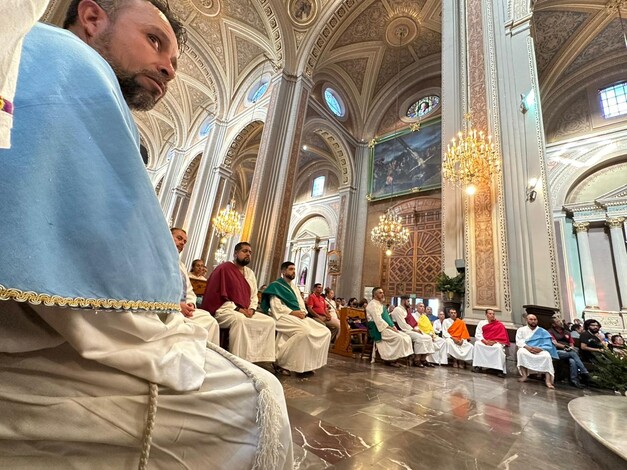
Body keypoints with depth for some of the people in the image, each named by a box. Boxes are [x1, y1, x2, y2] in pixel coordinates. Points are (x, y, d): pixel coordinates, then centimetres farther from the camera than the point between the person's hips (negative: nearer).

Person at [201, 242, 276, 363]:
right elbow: (218, 295, -14)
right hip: (224, 310, -7)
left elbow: (254, 295, 17)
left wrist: (251, 309, -5)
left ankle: (263, 360, -8)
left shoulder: (250, 273, 17)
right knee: (239, 319, -39)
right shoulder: (224, 268, -6)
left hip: (245, 312, 8)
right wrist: (237, 309, -19)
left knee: (269, 322, -9)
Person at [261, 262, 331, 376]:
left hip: (299, 316, 8)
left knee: (325, 332, -8)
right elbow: (276, 306, -11)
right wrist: (294, 312, -18)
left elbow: (301, 304, 18)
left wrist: (302, 312, -5)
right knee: (305, 331, -36)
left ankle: (307, 363, -4)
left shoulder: (294, 287, 24)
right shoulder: (275, 285, 1)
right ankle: (281, 362, -21)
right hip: (284, 316, -8)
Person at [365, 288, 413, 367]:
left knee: (407, 337, -3)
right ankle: (390, 359, -12)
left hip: (386, 328, 10)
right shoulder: (373, 304, -9)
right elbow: (378, 320, -19)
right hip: (379, 329, -10)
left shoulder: (381, 304, 21)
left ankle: (393, 358, -5)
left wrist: (393, 327, 4)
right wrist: (390, 328, -19)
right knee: (399, 338, -25)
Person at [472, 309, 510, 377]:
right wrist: (485, 341, -14)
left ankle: (500, 370, -27)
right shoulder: (481, 323, 9)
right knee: (477, 344, -28)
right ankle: (476, 365, -26)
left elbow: (502, 337, -1)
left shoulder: (500, 325, 4)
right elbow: (478, 334, 1)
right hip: (484, 342, 2)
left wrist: (494, 342, -16)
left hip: (495, 343, -1)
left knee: (498, 348, -34)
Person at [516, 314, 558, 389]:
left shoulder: (543, 331, 11)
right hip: (526, 350, 0)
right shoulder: (521, 330, 10)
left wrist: (540, 349, -22)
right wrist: (527, 347, -21)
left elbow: (548, 345, -1)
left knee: (547, 355, -33)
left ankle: (548, 380, -36)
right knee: (521, 352, -35)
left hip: (540, 351, 1)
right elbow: (518, 341, -2)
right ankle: (524, 375, -34)